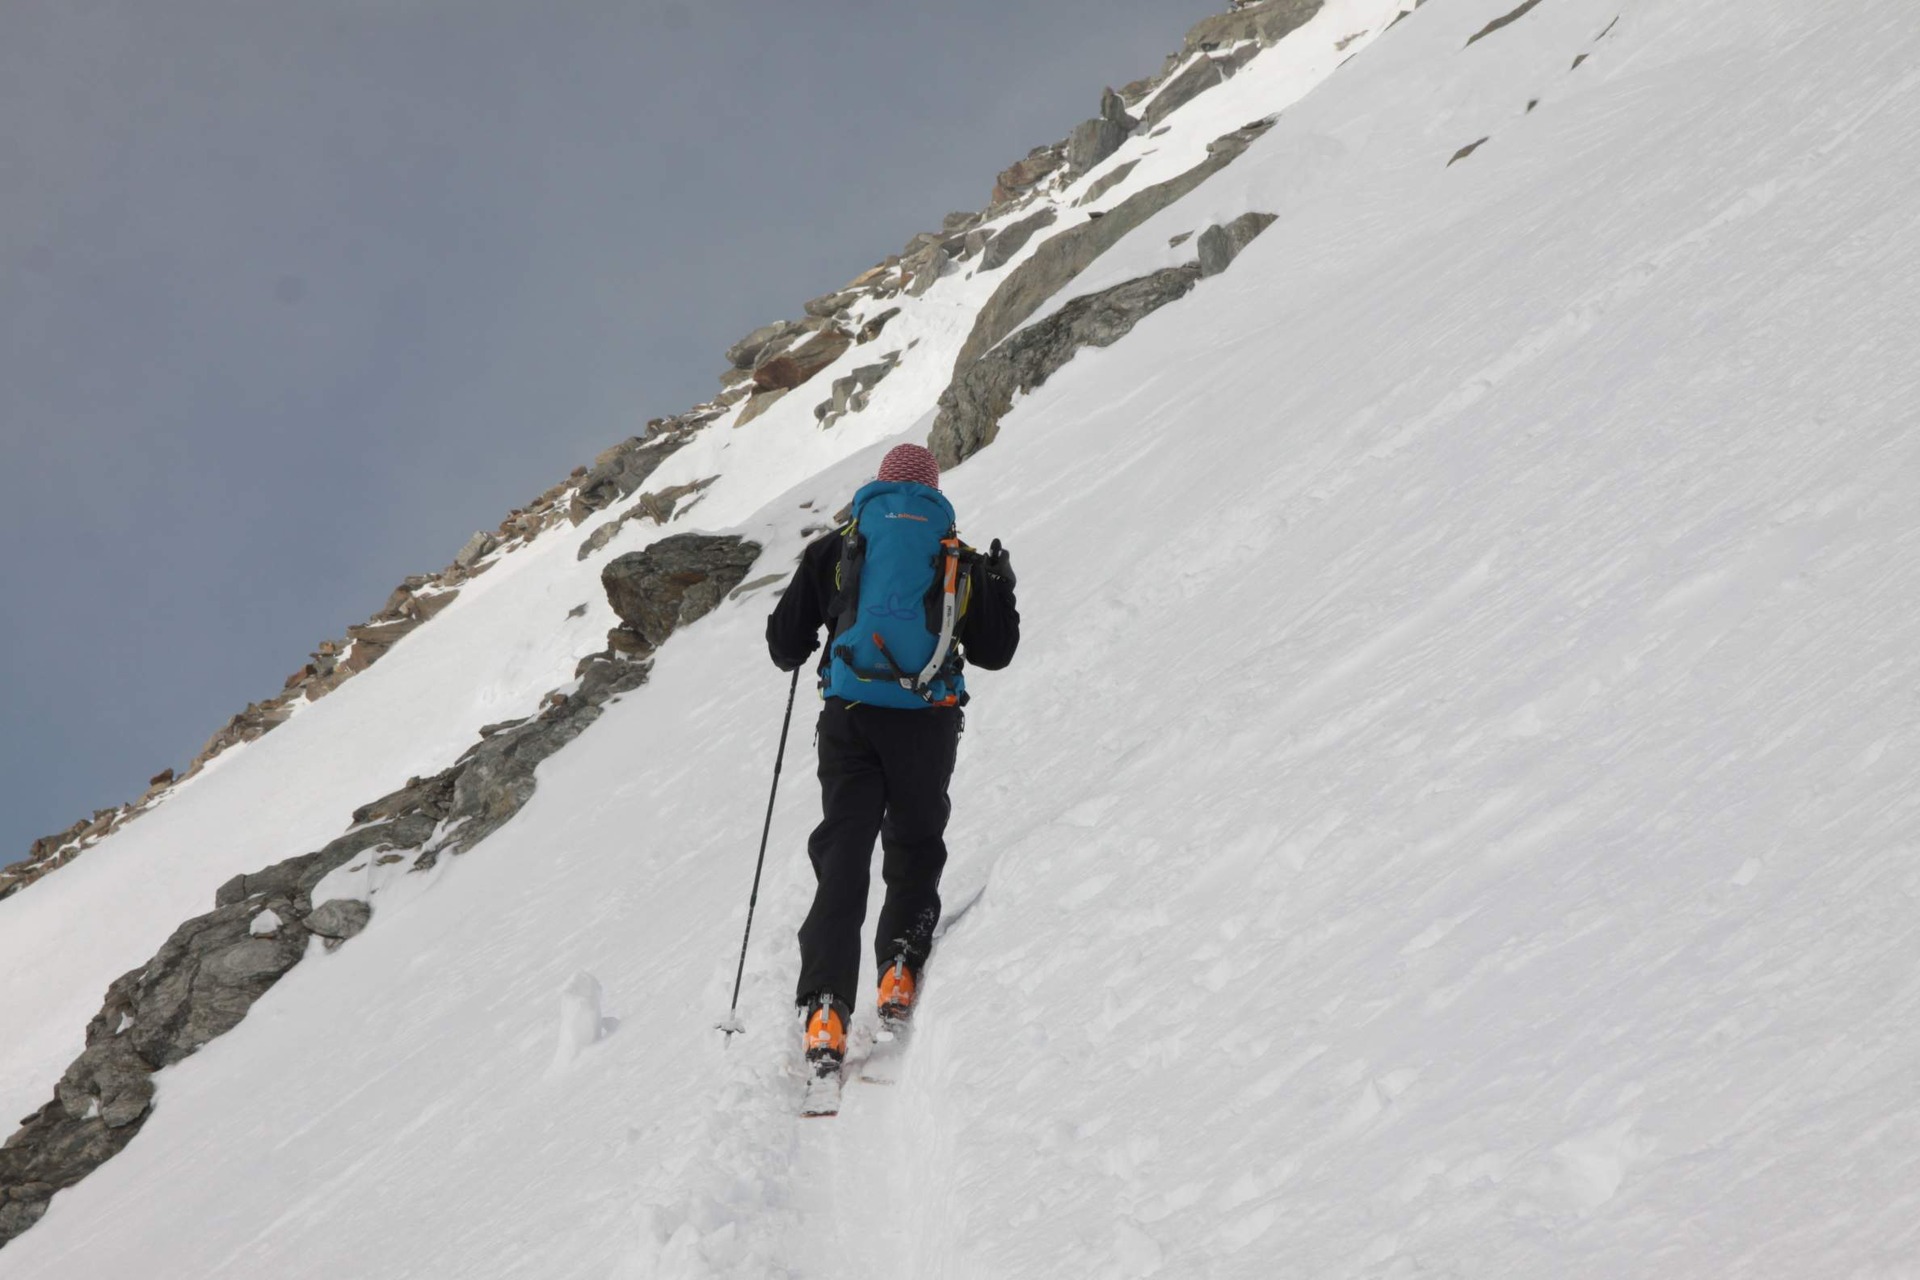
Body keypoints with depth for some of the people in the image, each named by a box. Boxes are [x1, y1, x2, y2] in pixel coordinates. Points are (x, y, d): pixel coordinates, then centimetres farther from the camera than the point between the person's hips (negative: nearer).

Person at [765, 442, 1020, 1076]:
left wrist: (795, 655, 33)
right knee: (915, 847, 21)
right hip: (927, 721, 0)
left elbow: (785, 642, 9)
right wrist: (1001, 588, 31)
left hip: (849, 715, 0)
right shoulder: (960, 558, 10)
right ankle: (900, 964, 5)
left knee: (842, 856, 0)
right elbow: (994, 652, 16)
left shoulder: (834, 549, 8)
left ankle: (825, 1006, -12)